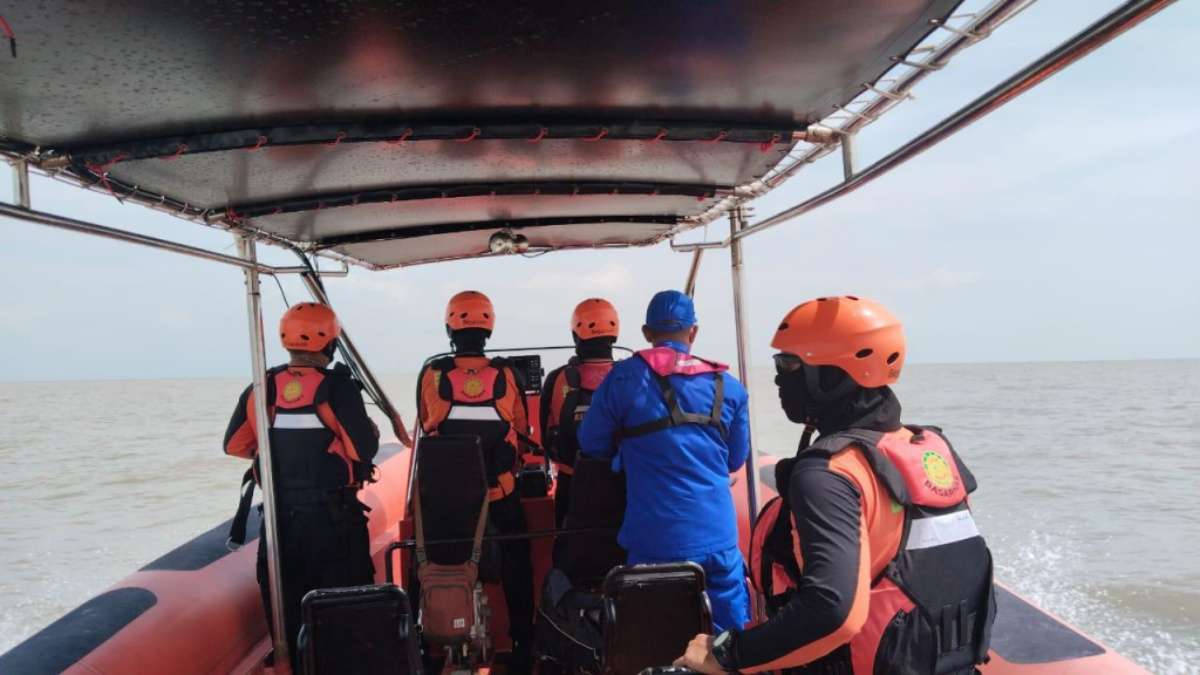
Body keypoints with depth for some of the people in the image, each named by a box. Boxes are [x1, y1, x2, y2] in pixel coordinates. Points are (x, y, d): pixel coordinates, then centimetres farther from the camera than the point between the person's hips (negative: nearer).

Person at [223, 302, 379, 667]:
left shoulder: (262, 388, 0)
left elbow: (235, 444, 8)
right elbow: (364, 449, -18)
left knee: (286, 607, 17)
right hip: (332, 517, -4)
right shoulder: (337, 387, -14)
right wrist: (370, 429, 2)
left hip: (280, 515, 4)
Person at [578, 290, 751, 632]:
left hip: (655, 542, -2)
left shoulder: (623, 378, -4)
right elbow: (735, 460, 14)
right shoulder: (728, 386, 4)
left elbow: (591, 444, 6)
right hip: (718, 538, 2)